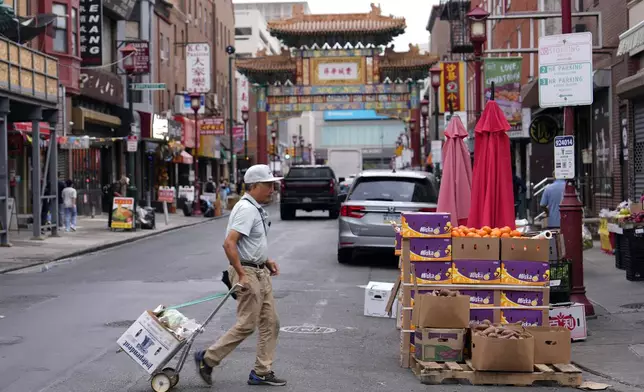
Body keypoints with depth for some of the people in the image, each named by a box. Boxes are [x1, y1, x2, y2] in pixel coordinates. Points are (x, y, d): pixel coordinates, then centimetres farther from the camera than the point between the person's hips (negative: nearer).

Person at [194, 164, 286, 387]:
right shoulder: (246, 209, -19)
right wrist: (242, 275, -25)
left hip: (261, 272, 10)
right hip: (248, 272, -10)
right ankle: (207, 359, 7)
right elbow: (229, 244, -27)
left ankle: (262, 372, 15)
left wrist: (266, 261, 16)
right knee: (247, 325, -5)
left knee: (270, 323, 9)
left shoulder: (256, 208, 13)